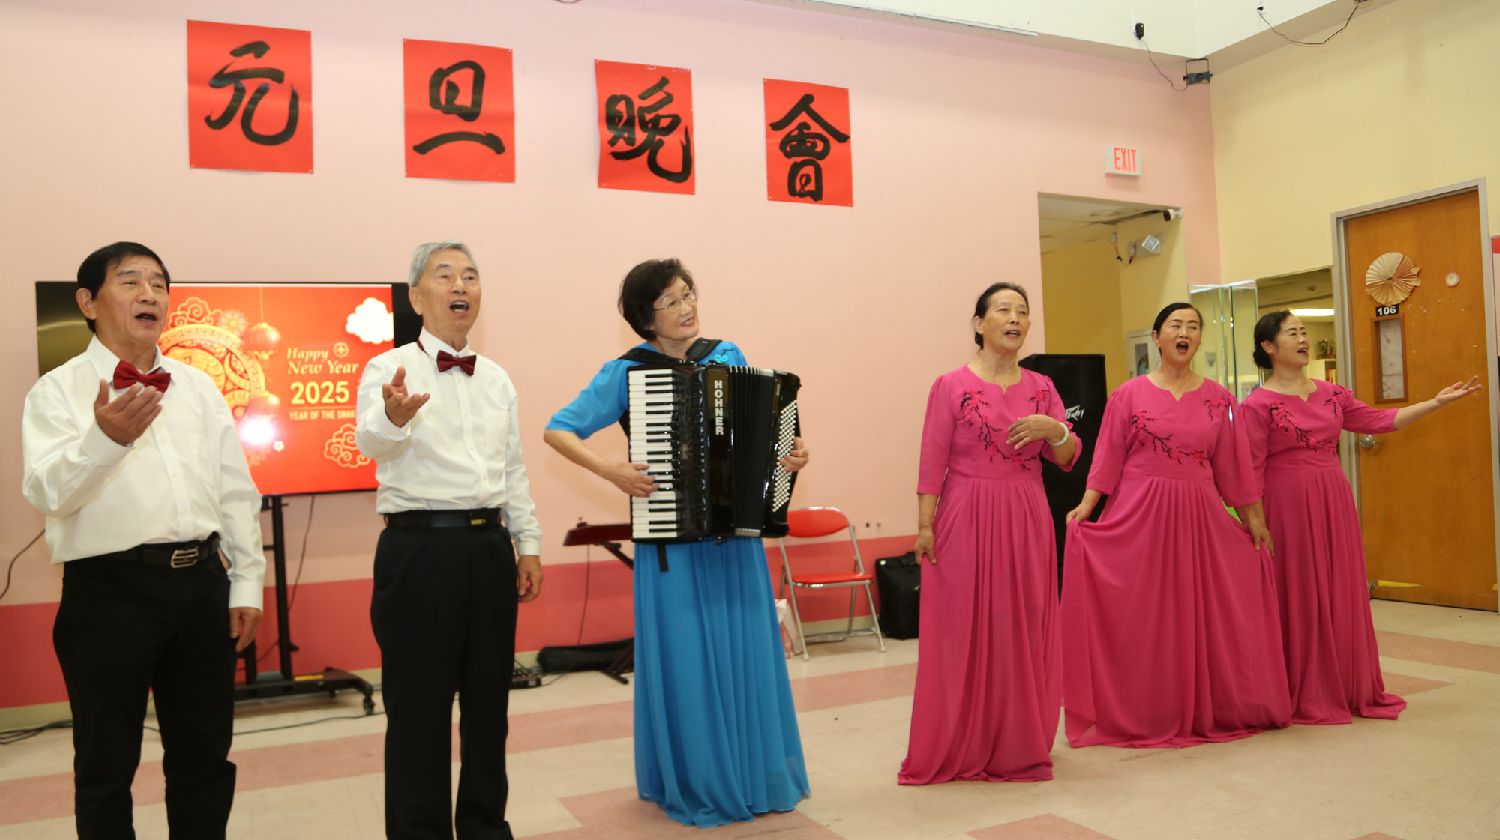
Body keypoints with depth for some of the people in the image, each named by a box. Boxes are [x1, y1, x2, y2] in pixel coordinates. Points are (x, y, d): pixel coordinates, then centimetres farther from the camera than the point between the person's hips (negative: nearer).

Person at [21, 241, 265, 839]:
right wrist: (105, 438, -33)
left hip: (201, 582, 4)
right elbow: (48, 492, -15)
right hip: (109, 589, -4)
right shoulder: (59, 390, -2)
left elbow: (236, 492, 12)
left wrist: (246, 582, 8)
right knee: (107, 766, 10)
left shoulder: (199, 387, 11)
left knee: (204, 756, 15)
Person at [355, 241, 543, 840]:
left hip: (489, 546, 5)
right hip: (419, 548, -5)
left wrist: (527, 545, 13)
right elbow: (371, 441, -25)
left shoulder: (497, 379, 12)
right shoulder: (388, 368, -5)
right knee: (420, 704, 3)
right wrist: (393, 415, -47)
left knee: (489, 697, 14)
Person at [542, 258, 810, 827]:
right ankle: (694, 785, 21)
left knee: (745, 652, 9)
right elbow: (557, 431, -5)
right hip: (671, 538, -3)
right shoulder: (627, 372, -5)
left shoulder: (729, 357, 6)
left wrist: (788, 456, -5)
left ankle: (756, 776, 26)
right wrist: (611, 470, -17)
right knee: (684, 658, 4)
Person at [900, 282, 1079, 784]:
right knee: (963, 632, 1)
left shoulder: (1041, 387, 10)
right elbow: (932, 463, -7)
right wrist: (924, 525, -12)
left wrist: (1055, 430, -12)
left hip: (1026, 522, 4)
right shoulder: (951, 386, -3)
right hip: (966, 521, -4)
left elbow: (1067, 458, 8)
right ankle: (960, 749, 14)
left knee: (1024, 631, 8)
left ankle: (1020, 745, 22)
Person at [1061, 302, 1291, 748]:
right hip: (1140, 515, -2)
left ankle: (1207, 709, 24)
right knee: (1142, 617, 3)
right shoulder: (1131, 394, -1)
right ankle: (1142, 715, 15)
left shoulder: (1218, 398, 7)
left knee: (1201, 615, 8)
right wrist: (1085, 507, -13)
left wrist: (1254, 519, 10)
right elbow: (1108, 457, -4)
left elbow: (1234, 465, 10)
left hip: (1201, 517, 3)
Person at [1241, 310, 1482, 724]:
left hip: (1334, 503, 6)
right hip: (1288, 506, -6)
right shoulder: (1258, 405, -9)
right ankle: (1304, 697, 14)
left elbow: (1377, 420, 13)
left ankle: (1351, 689, 24)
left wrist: (1436, 402, 7)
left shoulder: (1331, 394, 10)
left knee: (1342, 594, 11)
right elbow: (1252, 472, -10)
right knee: (1298, 598, 1)